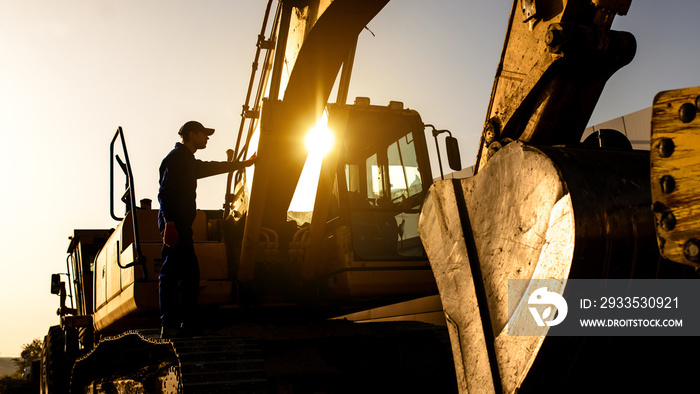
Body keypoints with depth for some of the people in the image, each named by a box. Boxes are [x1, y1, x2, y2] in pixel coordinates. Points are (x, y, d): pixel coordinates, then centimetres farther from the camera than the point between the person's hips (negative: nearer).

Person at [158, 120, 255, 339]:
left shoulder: (188, 161, 24)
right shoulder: (176, 157, -6)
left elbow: (213, 167, 40)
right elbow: (165, 192, -17)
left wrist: (244, 163, 49)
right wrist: (169, 222, -27)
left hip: (182, 224, 11)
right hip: (175, 224, -11)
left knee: (190, 273, 10)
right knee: (171, 273, -10)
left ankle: (187, 324, 14)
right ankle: (169, 326, -10)